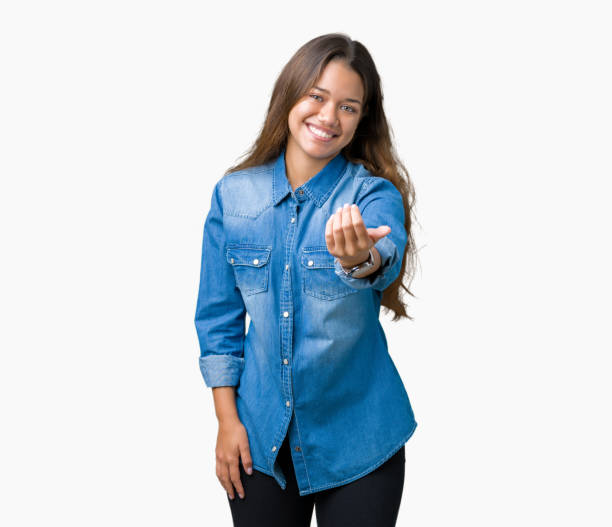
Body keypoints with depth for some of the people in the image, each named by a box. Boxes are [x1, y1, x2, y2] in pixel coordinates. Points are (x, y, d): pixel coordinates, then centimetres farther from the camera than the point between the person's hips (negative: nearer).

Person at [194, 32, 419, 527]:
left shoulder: (374, 193, -10)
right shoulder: (234, 193, -2)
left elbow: (386, 258, -33)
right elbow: (219, 315, 3)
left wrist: (362, 259, -56)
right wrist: (227, 419, 0)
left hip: (357, 441, -2)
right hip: (261, 438, 2)